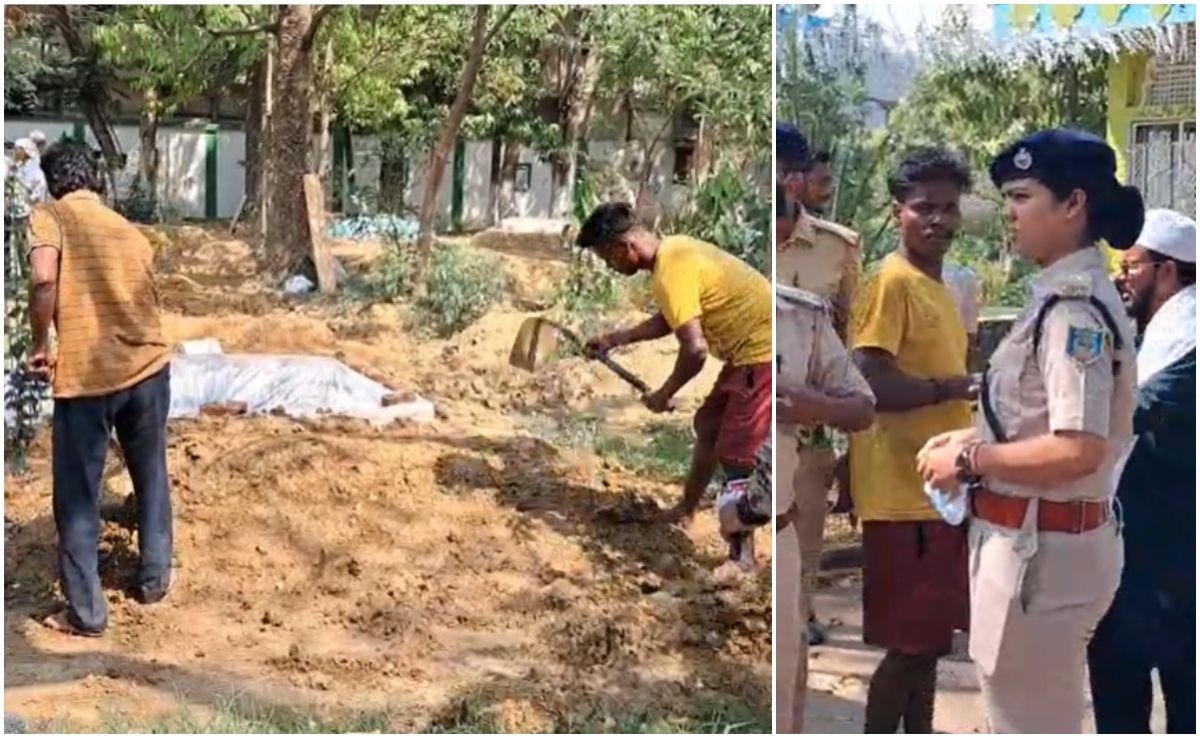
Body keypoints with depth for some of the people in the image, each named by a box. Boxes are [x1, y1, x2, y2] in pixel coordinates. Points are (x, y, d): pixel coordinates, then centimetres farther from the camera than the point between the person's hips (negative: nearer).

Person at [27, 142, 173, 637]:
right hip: (150, 367, 5)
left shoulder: (49, 216, 0)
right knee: (152, 478, 24)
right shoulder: (131, 232, 17)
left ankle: (86, 613, 12)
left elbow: (44, 279, -18)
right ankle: (155, 579, 35)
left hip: (85, 375, -5)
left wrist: (41, 345, -5)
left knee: (78, 498, 7)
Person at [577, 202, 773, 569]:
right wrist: (615, 339, 23)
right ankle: (685, 511, 38)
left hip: (763, 352, -11)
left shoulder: (670, 271, -22)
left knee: (735, 456, -8)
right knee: (707, 426, 22)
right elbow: (670, 320, 26)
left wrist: (663, 395, -12)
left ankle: (742, 555, -2)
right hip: (750, 349, 11)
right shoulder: (674, 249, 9)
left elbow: (695, 349, -27)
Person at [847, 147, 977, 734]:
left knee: (930, 641, 15)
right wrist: (956, 386, -18)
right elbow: (869, 385, -23)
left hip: (938, 492, 9)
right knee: (908, 646, -5)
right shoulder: (890, 282, -13)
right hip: (903, 496, -9)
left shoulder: (938, 288, 15)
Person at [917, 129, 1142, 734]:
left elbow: (1079, 451, -28)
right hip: (1044, 543, 10)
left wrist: (970, 461, -17)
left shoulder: (1072, 308, -21)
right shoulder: (1068, 296, 10)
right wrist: (974, 439, 8)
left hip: (1040, 550, -10)